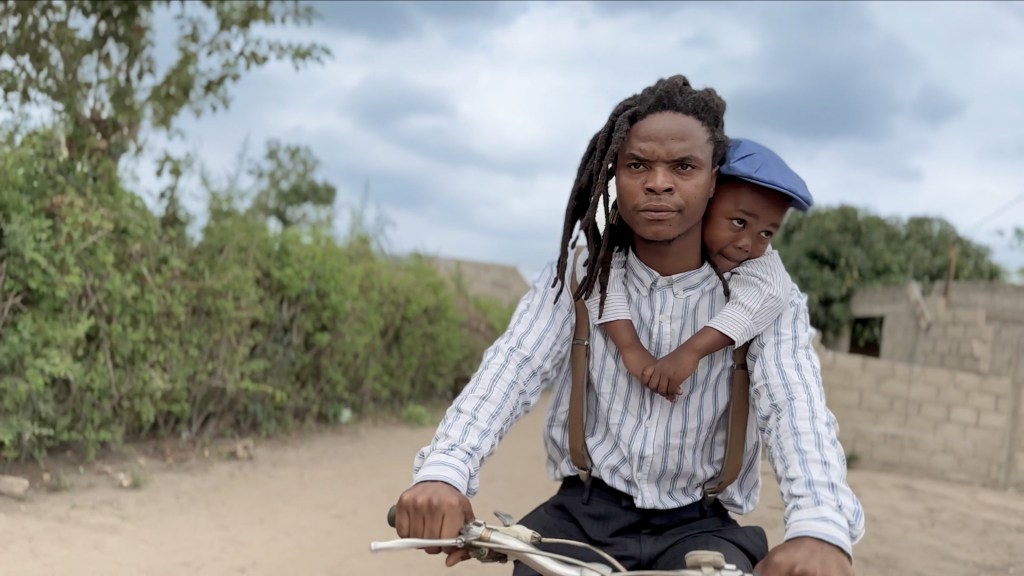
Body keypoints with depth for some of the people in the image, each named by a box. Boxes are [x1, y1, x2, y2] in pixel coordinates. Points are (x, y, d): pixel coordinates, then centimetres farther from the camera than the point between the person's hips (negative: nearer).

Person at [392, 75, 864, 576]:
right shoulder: (576, 277, -2)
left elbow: (794, 404, -22)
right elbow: (513, 367, -16)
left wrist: (821, 526, -44)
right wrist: (443, 469, -37)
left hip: (698, 525, 0)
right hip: (586, 512, 1)